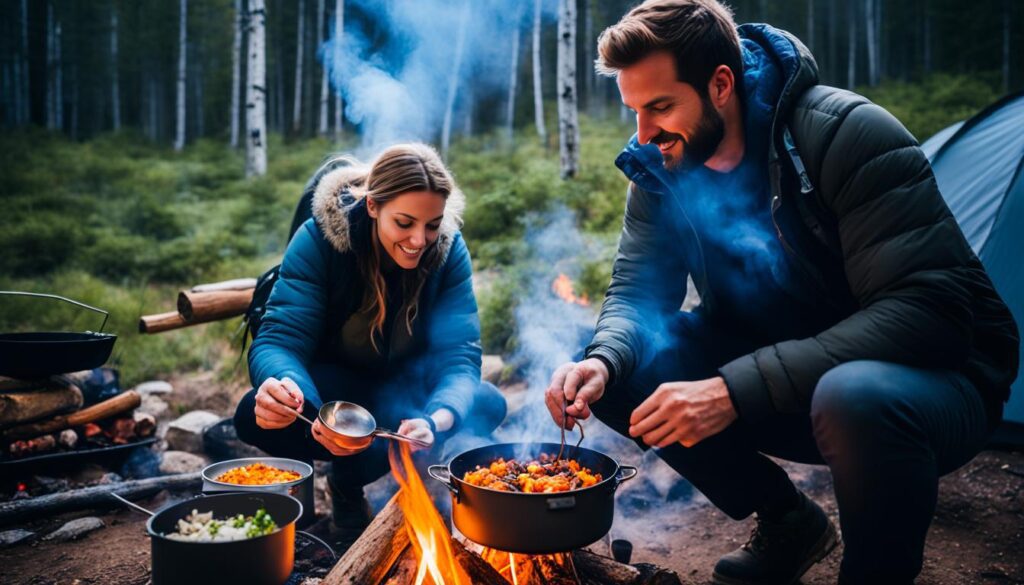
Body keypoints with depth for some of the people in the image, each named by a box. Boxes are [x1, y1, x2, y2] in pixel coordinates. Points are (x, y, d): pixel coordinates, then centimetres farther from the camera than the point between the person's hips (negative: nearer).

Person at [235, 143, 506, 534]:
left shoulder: (448, 249, -19)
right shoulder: (318, 240, -23)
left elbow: (460, 354, -26)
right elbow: (280, 339, -28)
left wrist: (435, 421, -49)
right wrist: (283, 383, -55)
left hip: (406, 384, 2)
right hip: (332, 384, -1)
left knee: (487, 404, -28)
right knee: (257, 415, -32)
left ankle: (351, 473, -8)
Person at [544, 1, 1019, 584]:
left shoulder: (847, 133, -24)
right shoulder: (663, 169, -5)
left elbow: (927, 310, -30)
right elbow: (636, 293, -3)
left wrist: (738, 389, -38)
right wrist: (603, 359, -28)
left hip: (936, 372, -5)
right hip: (780, 377, 6)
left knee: (855, 398, -40)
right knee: (618, 372, -12)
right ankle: (786, 521, 9)